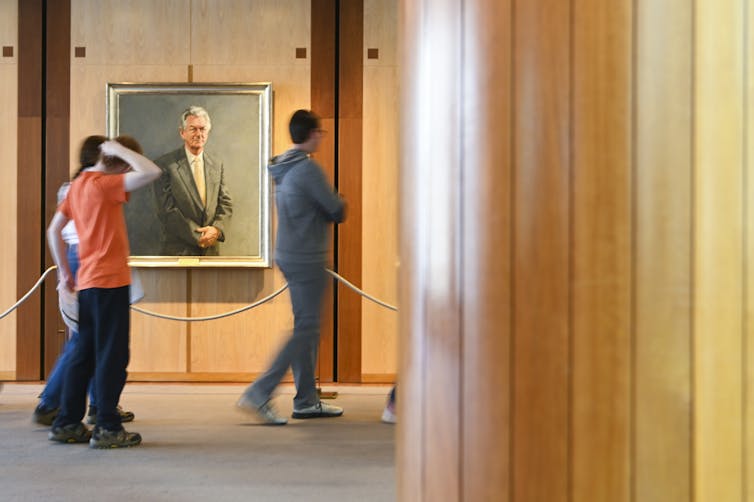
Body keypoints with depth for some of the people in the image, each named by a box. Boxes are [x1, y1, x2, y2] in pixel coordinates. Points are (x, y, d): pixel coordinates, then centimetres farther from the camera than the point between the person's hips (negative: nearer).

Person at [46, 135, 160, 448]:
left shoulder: (78, 185, 12)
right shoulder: (104, 185, -13)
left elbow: (53, 230, 16)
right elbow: (150, 172, -25)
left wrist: (63, 270, 20)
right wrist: (120, 150, -13)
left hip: (87, 282, 8)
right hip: (111, 281, -8)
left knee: (84, 354, 13)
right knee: (112, 355, -3)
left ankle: (67, 424, 17)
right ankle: (107, 428, 0)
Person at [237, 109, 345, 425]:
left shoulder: (283, 168, 12)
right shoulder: (307, 168, -17)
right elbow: (337, 211, -14)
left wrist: (326, 211, 4)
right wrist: (337, 204, 8)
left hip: (288, 255, 10)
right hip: (306, 259, -10)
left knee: (307, 328, 15)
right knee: (305, 330, -6)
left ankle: (307, 401, 20)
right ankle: (259, 394, -10)